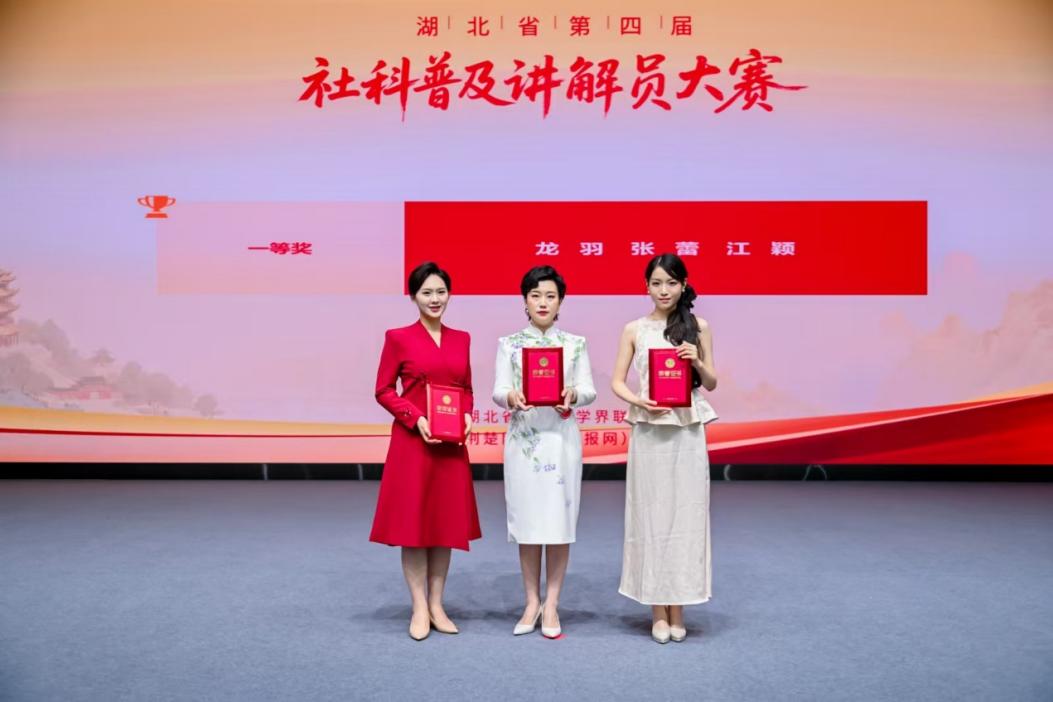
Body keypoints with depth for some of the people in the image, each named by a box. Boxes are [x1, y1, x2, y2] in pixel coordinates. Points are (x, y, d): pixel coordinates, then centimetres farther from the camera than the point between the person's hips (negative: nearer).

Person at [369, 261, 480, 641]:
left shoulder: (461, 339, 10)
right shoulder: (398, 337, -4)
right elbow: (383, 390, -4)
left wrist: (467, 415, -3)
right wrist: (416, 418, -16)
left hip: (452, 444, 4)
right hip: (413, 440, -4)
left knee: (446, 522, 9)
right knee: (412, 521, 1)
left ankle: (437, 605, 20)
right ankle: (419, 609, 12)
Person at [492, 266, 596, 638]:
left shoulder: (575, 344, 6)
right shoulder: (509, 343, 5)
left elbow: (589, 391, 2)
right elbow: (498, 390, -1)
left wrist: (573, 395, -20)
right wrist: (511, 397, -23)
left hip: (561, 438, 0)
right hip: (523, 438, 0)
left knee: (559, 519, 1)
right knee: (527, 520, 4)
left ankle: (551, 604, 13)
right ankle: (531, 602, 18)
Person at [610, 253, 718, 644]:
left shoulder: (698, 327, 6)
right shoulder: (634, 330, 5)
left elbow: (712, 384, 9)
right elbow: (617, 382, 5)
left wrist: (697, 362, -11)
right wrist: (639, 401, -13)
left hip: (687, 433, 0)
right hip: (648, 433, 0)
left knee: (685, 514, 3)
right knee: (651, 515, 3)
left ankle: (677, 609, 14)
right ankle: (658, 610, 13)